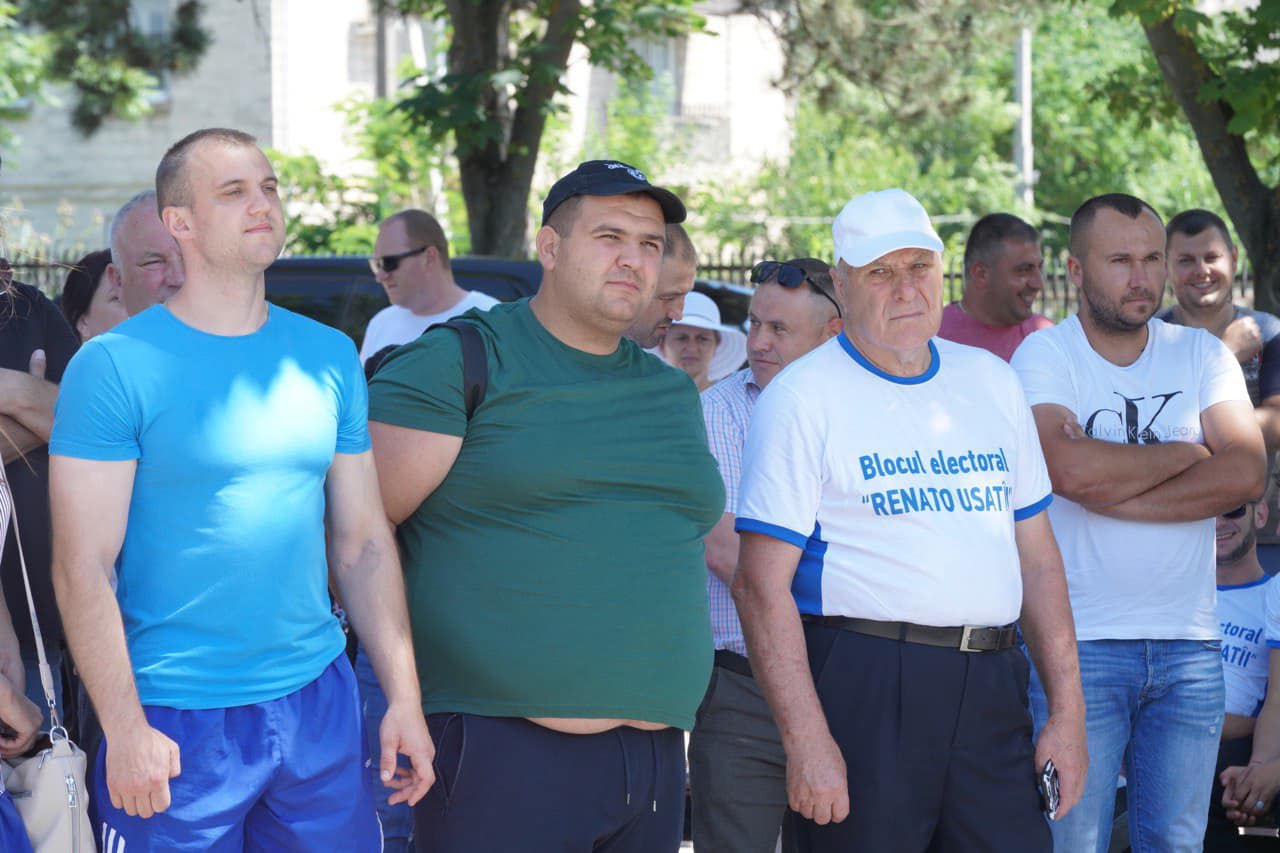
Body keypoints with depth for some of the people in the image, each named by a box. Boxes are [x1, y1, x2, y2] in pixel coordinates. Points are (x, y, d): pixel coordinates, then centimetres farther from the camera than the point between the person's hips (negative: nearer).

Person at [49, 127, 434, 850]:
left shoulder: (330, 357, 8)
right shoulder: (116, 365, -7)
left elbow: (364, 541, 11)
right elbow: (83, 567, -11)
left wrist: (404, 696, 5)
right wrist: (126, 729, -16)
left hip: (318, 702, 4)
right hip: (176, 722, -4)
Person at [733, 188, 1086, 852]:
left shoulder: (992, 382, 15)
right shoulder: (802, 397, -3)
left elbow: (1037, 555, 17)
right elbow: (763, 584, -9)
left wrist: (1068, 710, 9)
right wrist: (807, 738, -17)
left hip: (989, 690, 5)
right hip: (862, 687, -5)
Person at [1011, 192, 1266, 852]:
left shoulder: (1202, 356, 9)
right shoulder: (1043, 356, -1)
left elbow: (1246, 475, -6)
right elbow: (1072, 469, -19)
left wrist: (1112, 493, -12)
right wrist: (1185, 453, -5)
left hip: (1189, 646, 3)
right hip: (1076, 646, -3)